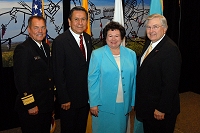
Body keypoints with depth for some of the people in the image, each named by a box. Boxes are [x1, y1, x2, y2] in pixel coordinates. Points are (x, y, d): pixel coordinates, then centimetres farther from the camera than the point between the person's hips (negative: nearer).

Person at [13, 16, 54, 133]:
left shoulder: (46, 47, 10)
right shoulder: (22, 49, -16)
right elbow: (21, 80, -20)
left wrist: (53, 95, 15)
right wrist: (30, 105, -19)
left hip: (47, 105, 8)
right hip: (32, 107, -8)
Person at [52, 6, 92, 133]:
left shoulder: (88, 38, 3)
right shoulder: (60, 41, -18)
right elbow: (58, 73, -17)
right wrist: (64, 99, -16)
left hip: (86, 95, 6)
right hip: (69, 97, -6)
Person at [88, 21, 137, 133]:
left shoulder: (131, 54, 5)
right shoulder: (97, 54, -4)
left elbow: (133, 79, 6)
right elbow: (92, 80, -6)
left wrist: (133, 102, 5)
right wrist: (93, 103, -10)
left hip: (124, 105, 3)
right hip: (104, 106, -3)